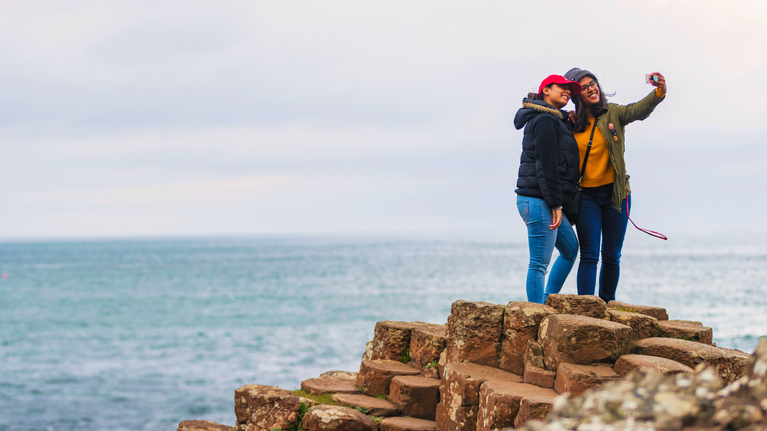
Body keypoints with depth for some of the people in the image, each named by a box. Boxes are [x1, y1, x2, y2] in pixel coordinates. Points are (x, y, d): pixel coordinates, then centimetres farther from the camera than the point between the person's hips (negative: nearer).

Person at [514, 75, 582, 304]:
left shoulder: (554, 120, 22)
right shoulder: (545, 120, -10)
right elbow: (546, 165, -17)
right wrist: (556, 204, -19)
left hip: (548, 201, 11)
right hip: (540, 201, -11)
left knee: (570, 247, 21)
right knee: (539, 263, -9)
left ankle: (548, 302, 23)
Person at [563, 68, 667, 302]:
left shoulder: (612, 113, 0)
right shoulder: (570, 122, 3)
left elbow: (639, 110, -20)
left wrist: (659, 92, -37)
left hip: (615, 193, 0)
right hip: (586, 196, 0)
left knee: (612, 257, 6)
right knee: (589, 255, -8)